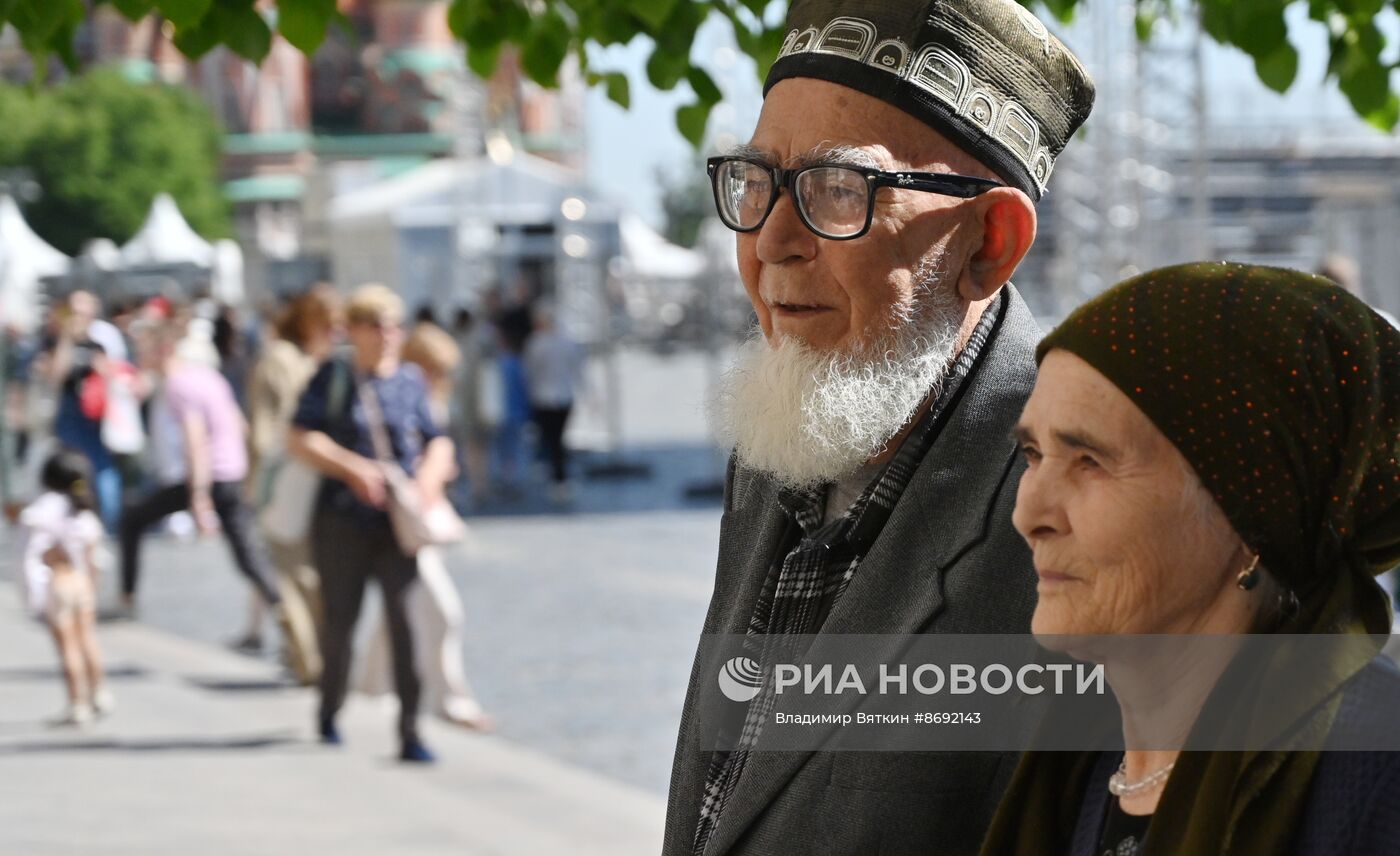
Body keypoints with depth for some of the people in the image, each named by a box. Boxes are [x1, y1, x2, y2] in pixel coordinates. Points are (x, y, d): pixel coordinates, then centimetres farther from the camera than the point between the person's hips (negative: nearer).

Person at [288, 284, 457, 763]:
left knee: (406, 619, -11)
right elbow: (301, 439, -7)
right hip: (343, 521, -1)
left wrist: (432, 472, -11)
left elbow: (437, 441, 11)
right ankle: (330, 713, 34)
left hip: (398, 524, 1)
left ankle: (409, 734, -11)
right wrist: (353, 468, -19)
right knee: (340, 620, 9)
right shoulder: (332, 379, 1)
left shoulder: (410, 382, 10)